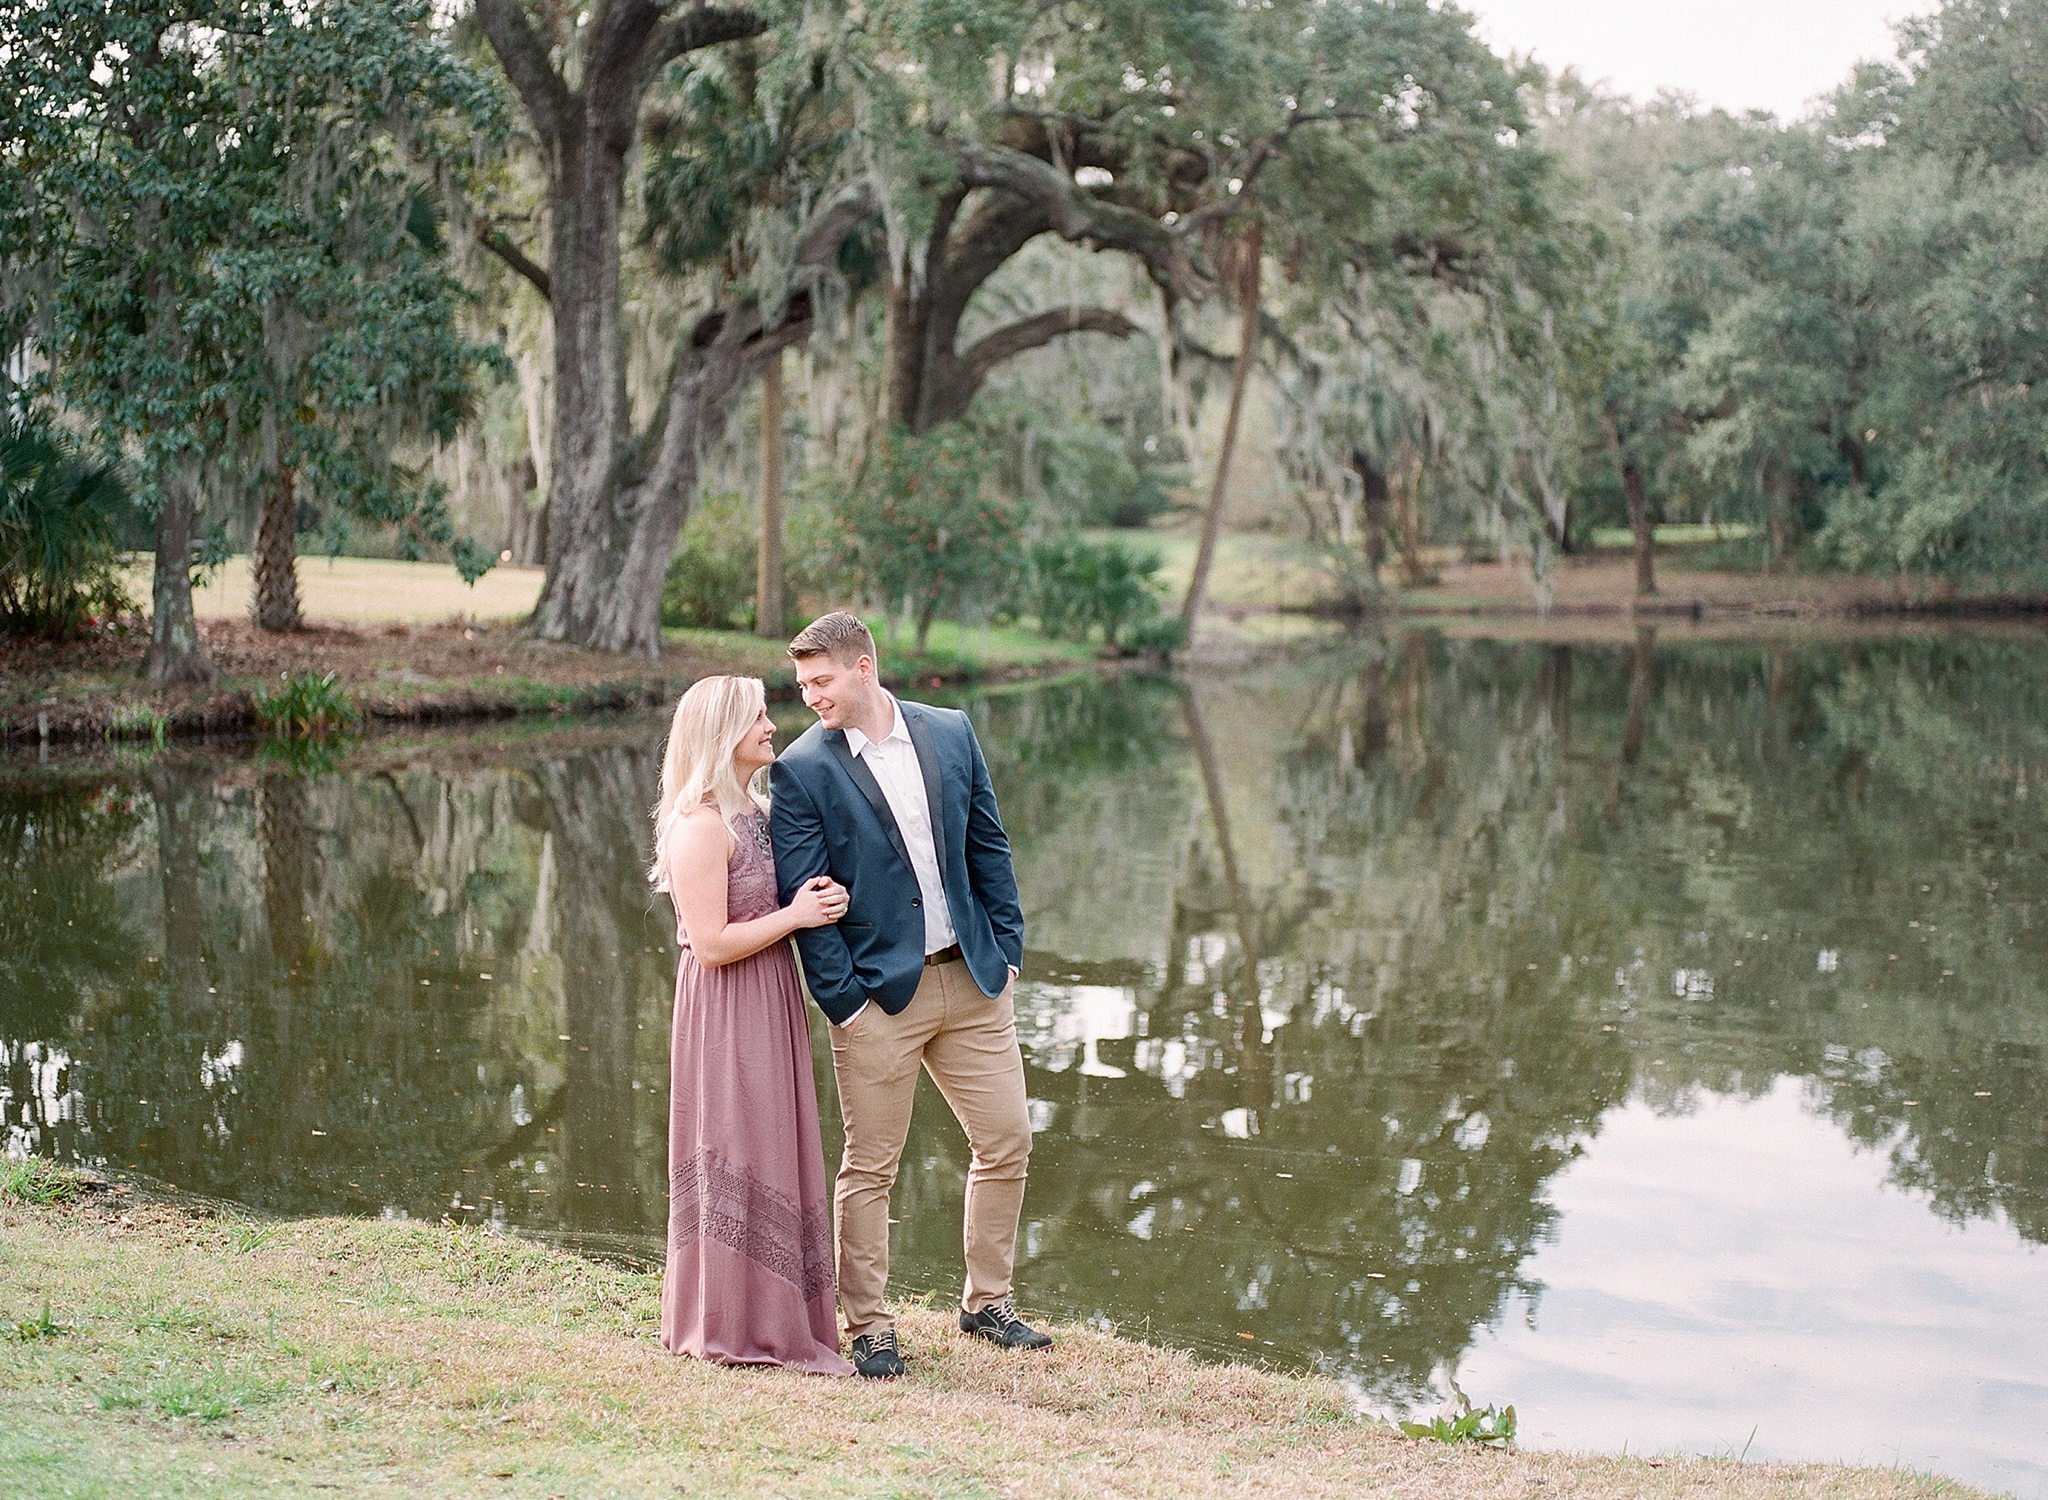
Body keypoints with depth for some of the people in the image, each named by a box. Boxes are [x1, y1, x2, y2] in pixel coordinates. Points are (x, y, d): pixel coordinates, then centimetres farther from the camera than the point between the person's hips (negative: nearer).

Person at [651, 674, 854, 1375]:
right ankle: (736, 1328, 6)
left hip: (769, 1004, 10)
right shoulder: (701, 825, -18)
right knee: (737, 1159, -3)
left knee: (772, 1152, 14)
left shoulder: (754, 813, 12)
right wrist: (795, 915, -16)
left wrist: (817, 895, 1)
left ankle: (772, 1317, 24)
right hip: (726, 1013, -10)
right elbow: (711, 943, -22)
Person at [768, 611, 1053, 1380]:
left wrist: (1007, 950, 6)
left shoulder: (950, 734, 3)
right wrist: (843, 1001, -12)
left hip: (972, 978, 4)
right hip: (879, 992, -4)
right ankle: (869, 1327, 17)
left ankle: (987, 1302, 25)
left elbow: (989, 849, 10)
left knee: (1007, 1142, 8)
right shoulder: (801, 772, -8)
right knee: (870, 1167, 3)